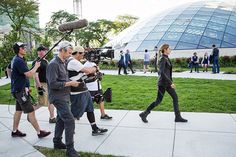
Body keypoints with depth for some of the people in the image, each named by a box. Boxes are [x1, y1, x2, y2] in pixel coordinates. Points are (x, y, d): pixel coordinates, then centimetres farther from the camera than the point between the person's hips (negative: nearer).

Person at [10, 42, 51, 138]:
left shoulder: (15, 59, 13)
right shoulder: (19, 61, -19)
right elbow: (29, 74, -24)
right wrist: (36, 66, -8)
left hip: (18, 89, 10)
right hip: (20, 90, -10)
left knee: (18, 110, 16)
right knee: (31, 111, -6)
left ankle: (15, 131, 25)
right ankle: (39, 132, 1)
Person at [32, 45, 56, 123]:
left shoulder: (46, 61, 12)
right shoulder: (36, 62, -14)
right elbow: (35, 75, -20)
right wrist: (39, 87, -24)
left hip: (48, 84, 9)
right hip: (42, 84, -8)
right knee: (42, 103, -4)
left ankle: (52, 117, 22)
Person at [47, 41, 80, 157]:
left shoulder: (63, 63, 12)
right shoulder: (53, 64, -17)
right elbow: (53, 84, -22)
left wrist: (72, 82, 7)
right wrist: (69, 83, -18)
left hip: (63, 96, 10)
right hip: (58, 97, -10)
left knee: (61, 119, 17)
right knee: (69, 120, -12)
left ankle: (57, 142, 32)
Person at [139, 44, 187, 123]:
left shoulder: (166, 58, 12)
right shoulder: (163, 59, -18)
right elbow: (162, 72, -27)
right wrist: (170, 82, -28)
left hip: (167, 82, 9)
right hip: (163, 83, -9)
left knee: (175, 97, 7)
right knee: (158, 101, -1)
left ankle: (178, 117, 14)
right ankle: (144, 114, 11)